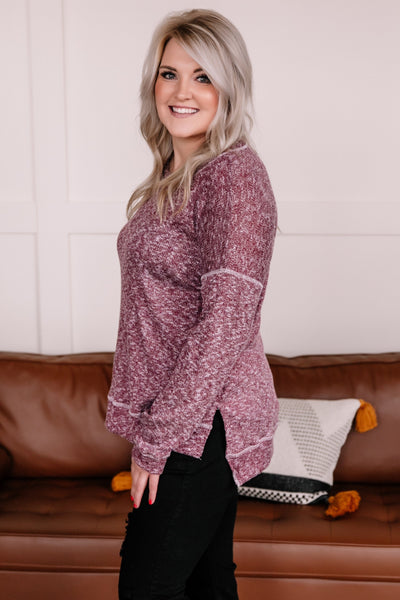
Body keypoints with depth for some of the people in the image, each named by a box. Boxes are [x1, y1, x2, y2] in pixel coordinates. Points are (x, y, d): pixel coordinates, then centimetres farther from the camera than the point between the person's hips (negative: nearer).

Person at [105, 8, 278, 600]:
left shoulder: (234, 175, -16)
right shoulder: (173, 175, 12)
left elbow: (227, 319, -23)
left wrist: (156, 439, -19)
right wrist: (152, 428, 15)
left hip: (202, 425, -9)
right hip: (186, 420, 9)